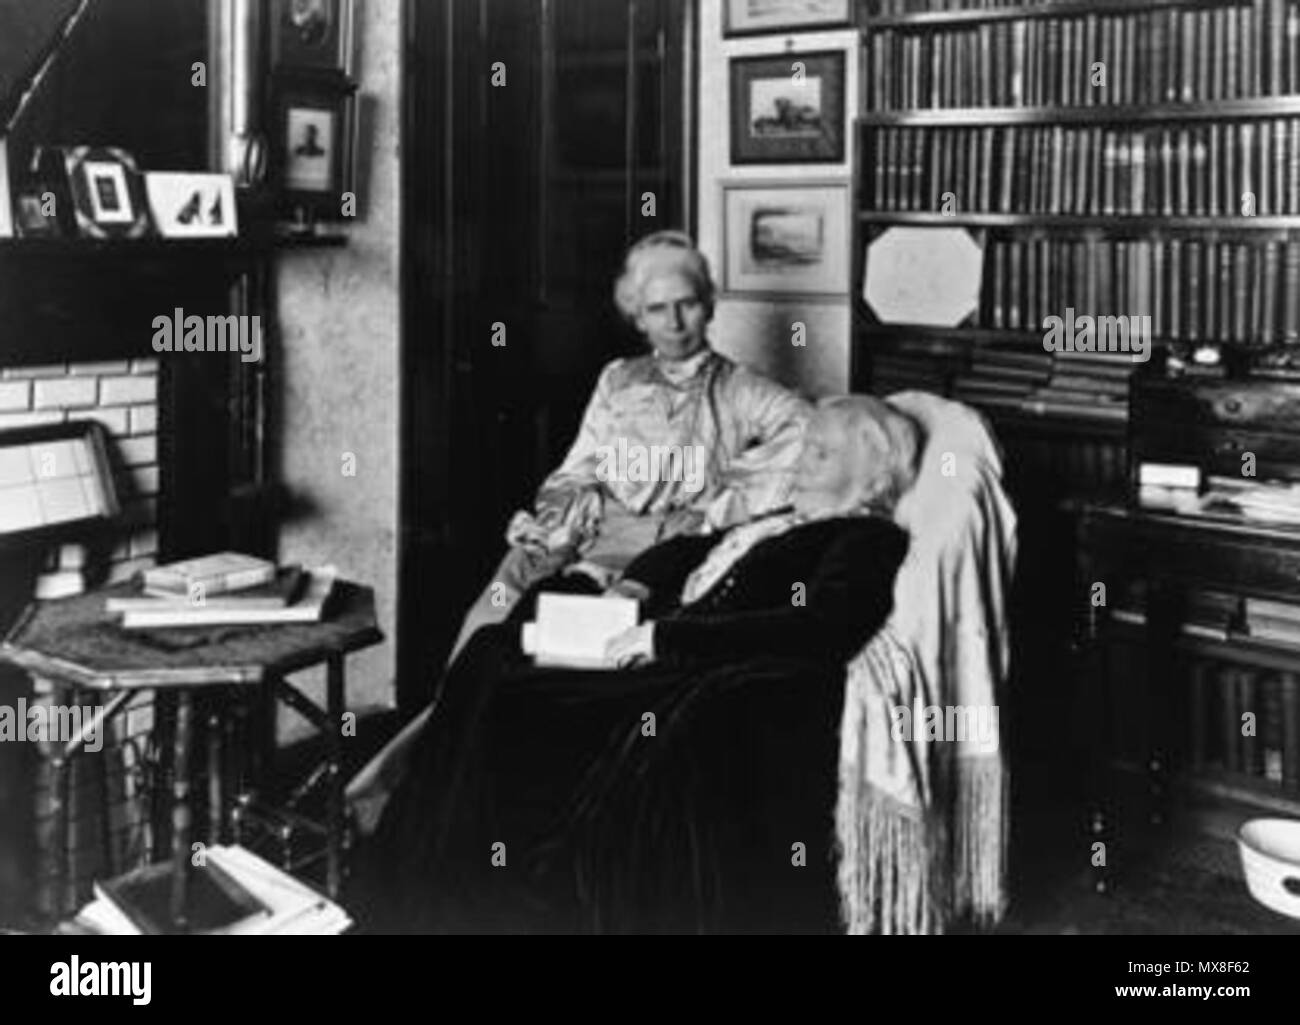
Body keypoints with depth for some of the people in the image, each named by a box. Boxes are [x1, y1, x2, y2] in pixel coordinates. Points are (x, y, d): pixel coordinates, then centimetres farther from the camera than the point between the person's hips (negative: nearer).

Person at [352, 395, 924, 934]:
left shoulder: (869, 541, -4)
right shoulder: (790, 521, 24)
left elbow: (818, 630, -22)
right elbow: (689, 549, 33)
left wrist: (664, 635, -22)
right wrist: (634, 585, 10)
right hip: (666, 663, 9)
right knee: (497, 660, -2)